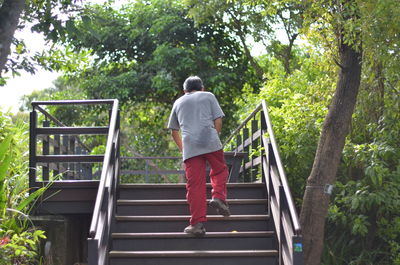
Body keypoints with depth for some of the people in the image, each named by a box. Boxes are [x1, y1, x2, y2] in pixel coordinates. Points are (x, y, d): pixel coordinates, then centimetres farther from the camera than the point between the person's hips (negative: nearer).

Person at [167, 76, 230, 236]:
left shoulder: (178, 102, 25)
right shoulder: (208, 96, 18)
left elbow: (174, 131, 29)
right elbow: (218, 121, 8)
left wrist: (182, 148, 42)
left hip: (190, 146, 1)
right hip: (210, 142, -1)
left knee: (195, 184, -1)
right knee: (219, 171, 20)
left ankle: (198, 223, -5)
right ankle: (218, 197, -5)